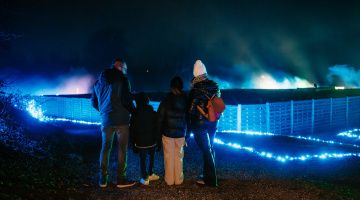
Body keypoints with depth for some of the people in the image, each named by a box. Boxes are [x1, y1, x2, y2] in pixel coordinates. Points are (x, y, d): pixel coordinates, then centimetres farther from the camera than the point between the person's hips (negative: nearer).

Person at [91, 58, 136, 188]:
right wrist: (134, 111, 1)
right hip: (121, 119, -5)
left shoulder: (99, 81, 12)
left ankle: (103, 179, 18)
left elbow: (94, 102, 15)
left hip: (105, 119, 5)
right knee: (122, 149, 4)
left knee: (105, 148, 13)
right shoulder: (122, 79, -7)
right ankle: (121, 179, 10)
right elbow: (126, 100, -15)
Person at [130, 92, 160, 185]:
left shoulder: (134, 115, -6)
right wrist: (158, 142, 6)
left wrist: (133, 144, 6)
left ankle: (145, 178, 14)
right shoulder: (153, 113, -4)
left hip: (141, 143, -1)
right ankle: (150, 174, 30)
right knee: (151, 157, 22)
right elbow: (157, 129, -2)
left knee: (142, 160, 11)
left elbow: (132, 131, -3)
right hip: (152, 142, 2)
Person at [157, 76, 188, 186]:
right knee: (179, 157, 12)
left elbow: (159, 117, -8)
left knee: (169, 157, 8)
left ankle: (169, 180, 15)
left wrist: (160, 131, 2)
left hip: (167, 133, -2)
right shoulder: (186, 100, -4)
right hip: (181, 134, 2)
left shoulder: (166, 100, -9)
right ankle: (178, 180, 18)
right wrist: (187, 134, 9)